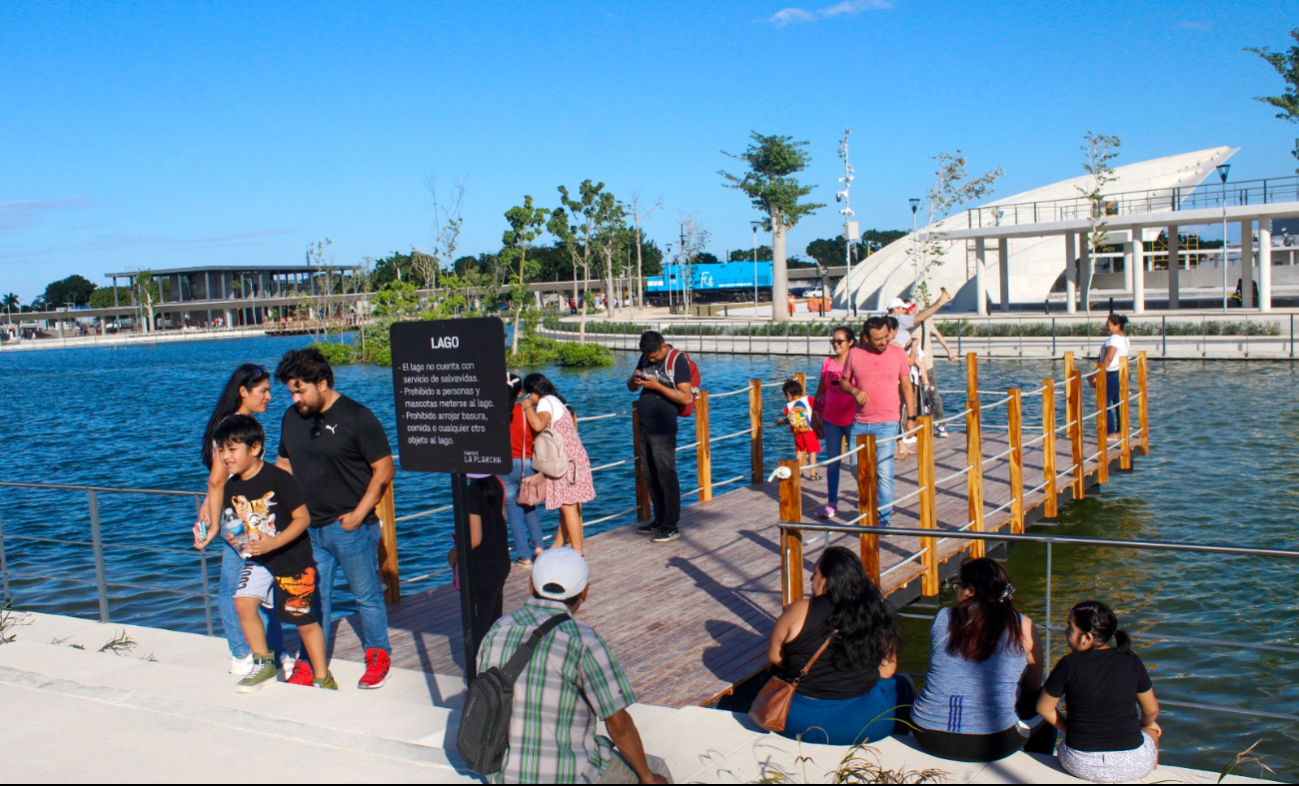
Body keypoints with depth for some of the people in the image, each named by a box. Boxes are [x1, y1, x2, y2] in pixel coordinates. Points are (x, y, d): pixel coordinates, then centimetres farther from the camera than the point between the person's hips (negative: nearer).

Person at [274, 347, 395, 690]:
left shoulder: (356, 417, -10)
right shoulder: (292, 418, 7)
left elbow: (383, 469, -9)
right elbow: (284, 464, 19)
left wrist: (358, 514, -13)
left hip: (351, 528, -5)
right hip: (309, 528, 5)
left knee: (367, 596, 7)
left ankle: (378, 657, 23)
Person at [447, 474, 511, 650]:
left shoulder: (471, 493, -23)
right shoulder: (496, 483, 1)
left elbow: (474, 539, -23)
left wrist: (454, 553, -6)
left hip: (480, 569, -8)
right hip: (501, 562, 8)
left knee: (478, 629, 2)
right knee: (495, 621, 19)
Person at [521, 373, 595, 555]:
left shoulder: (545, 402, -10)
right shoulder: (556, 401, 20)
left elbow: (538, 425, -29)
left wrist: (528, 406, -13)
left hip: (566, 461, -10)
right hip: (575, 457, 10)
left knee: (568, 507, -8)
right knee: (567, 506, 15)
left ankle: (578, 553, -6)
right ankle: (558, 545, 24)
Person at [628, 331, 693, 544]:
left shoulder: (678, 361, -11)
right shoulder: (645, 358, 11)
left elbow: (685, 397, -17)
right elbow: (631, 388, 18)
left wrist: (656, 385, -22)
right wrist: (635, 379, -5)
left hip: (663, 430, -7)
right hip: (645, 428, 7)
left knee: (667, 477, -4)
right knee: (652, 478, 14)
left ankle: (672, 526, 3)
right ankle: (659, 520, 25)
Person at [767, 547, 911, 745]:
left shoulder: (799, 611, -11)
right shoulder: (876, 611, -6)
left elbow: (775, 657, 1)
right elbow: (887, 670, 1)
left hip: (798, 722, -1)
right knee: (901, 685, 29)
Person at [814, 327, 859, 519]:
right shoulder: (827, 363, 6)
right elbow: (821, 392, 12)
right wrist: (818, 417, 11)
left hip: (852, 419, -4)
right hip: (831, 420, 4)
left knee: (857, 460, 2)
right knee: (833, 461, 7)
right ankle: (832, 504, 11)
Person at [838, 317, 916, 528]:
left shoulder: (898, 353, -1)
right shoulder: (855, 354, 0)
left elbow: (906, 386, 6)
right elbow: (843, 382, 10)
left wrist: (911, 417, 2)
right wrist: (854, 391, -12)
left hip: (886, 423, -2)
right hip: (859, 423, 2)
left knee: (884, 472, -7)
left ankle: (884, 517, 6)